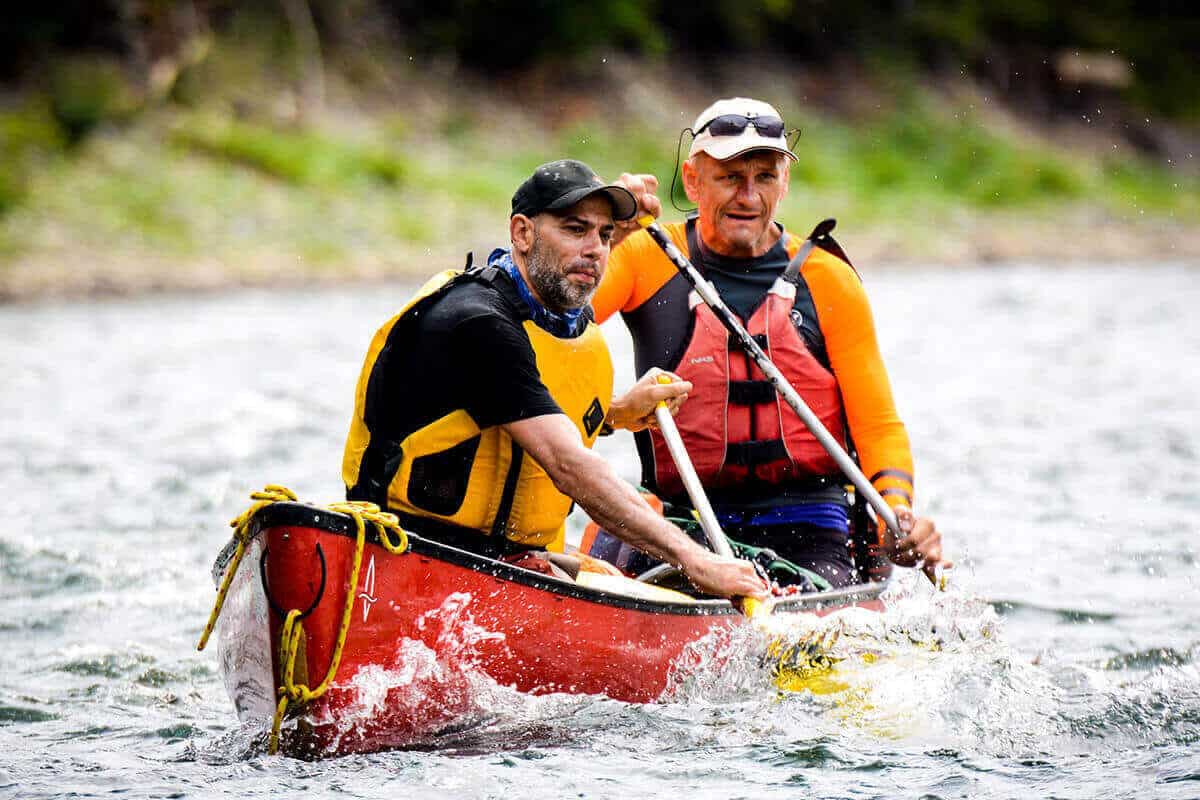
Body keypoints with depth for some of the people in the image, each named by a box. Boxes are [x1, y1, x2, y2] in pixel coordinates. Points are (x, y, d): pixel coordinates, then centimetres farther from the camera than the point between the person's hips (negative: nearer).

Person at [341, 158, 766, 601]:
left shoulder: (579, 325, 11)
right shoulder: (476, 322, -19)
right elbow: (569, 468, -27)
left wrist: (617, 412, 13)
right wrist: (692, 559, -33)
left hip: (514, 557, 9)